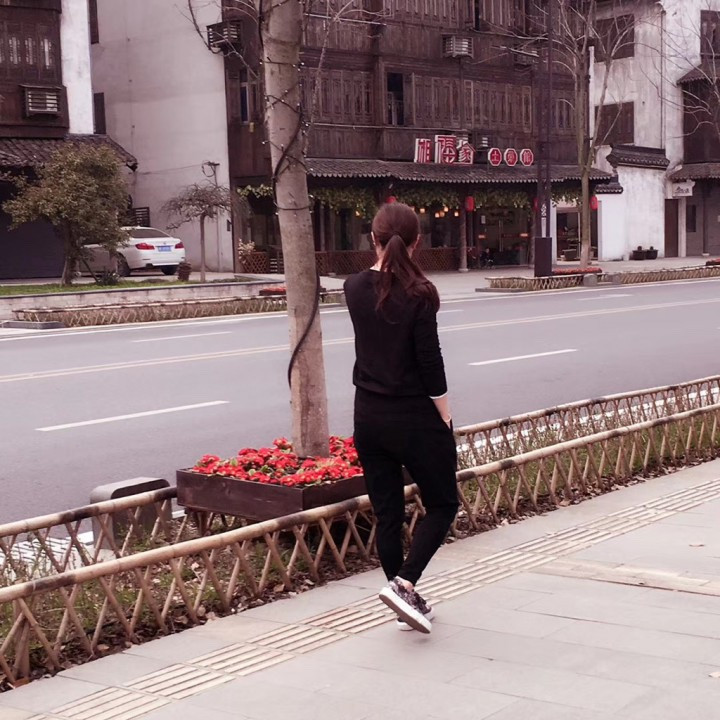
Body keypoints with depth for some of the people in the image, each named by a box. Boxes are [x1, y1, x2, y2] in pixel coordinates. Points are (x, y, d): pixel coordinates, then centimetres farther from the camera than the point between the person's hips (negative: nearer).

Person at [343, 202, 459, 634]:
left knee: (387, 514, 13)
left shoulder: (355, 288, 0)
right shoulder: (418, 293, -16)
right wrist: (446, 419, -6)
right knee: (442, 505, 10)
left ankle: (407, 600, 20)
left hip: (369, 417, 5)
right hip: (415, 418, -5)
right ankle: (403, 583, -7)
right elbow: (430, 363, -15)